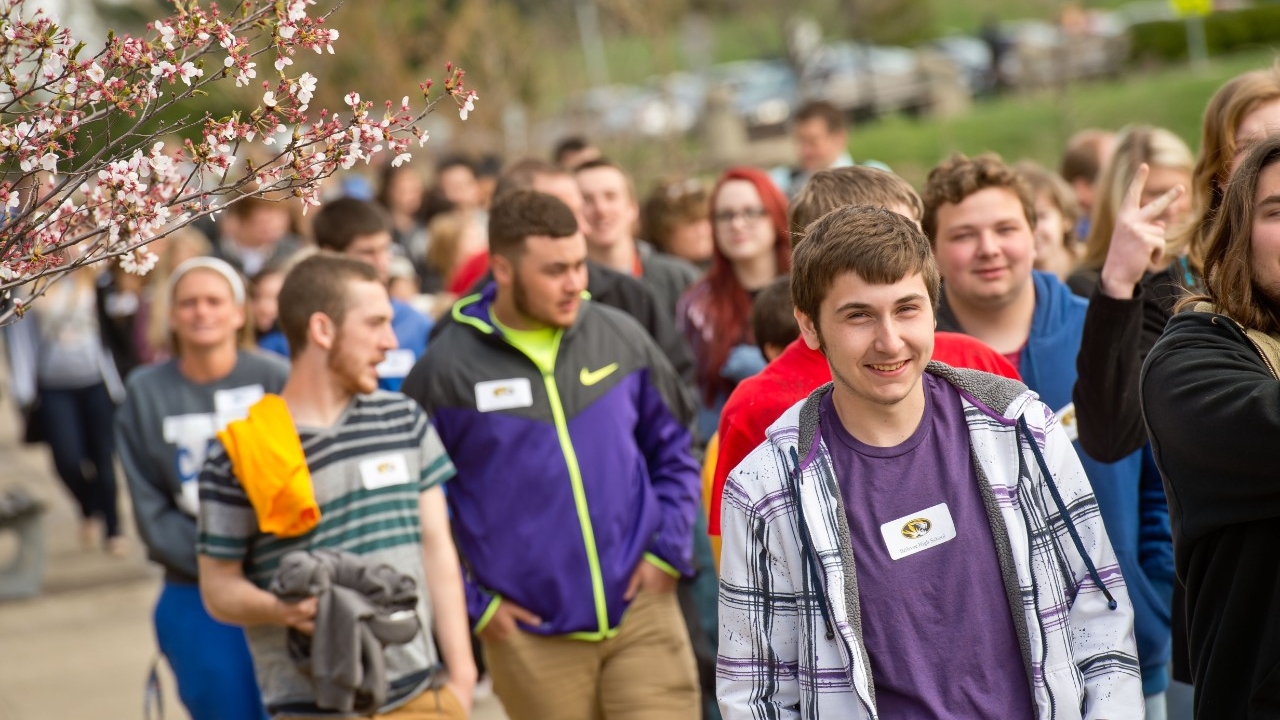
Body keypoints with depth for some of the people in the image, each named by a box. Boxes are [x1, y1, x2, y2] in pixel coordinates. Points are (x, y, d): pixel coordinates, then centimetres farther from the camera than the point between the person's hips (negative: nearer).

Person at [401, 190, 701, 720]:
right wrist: (471, 603, -3)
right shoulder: (447, 368, -6)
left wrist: (668, 549, 4)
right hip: (534, 636, -1)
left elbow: (673, 449, 15)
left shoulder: (622, 338, 2)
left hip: (643, 615, 2)